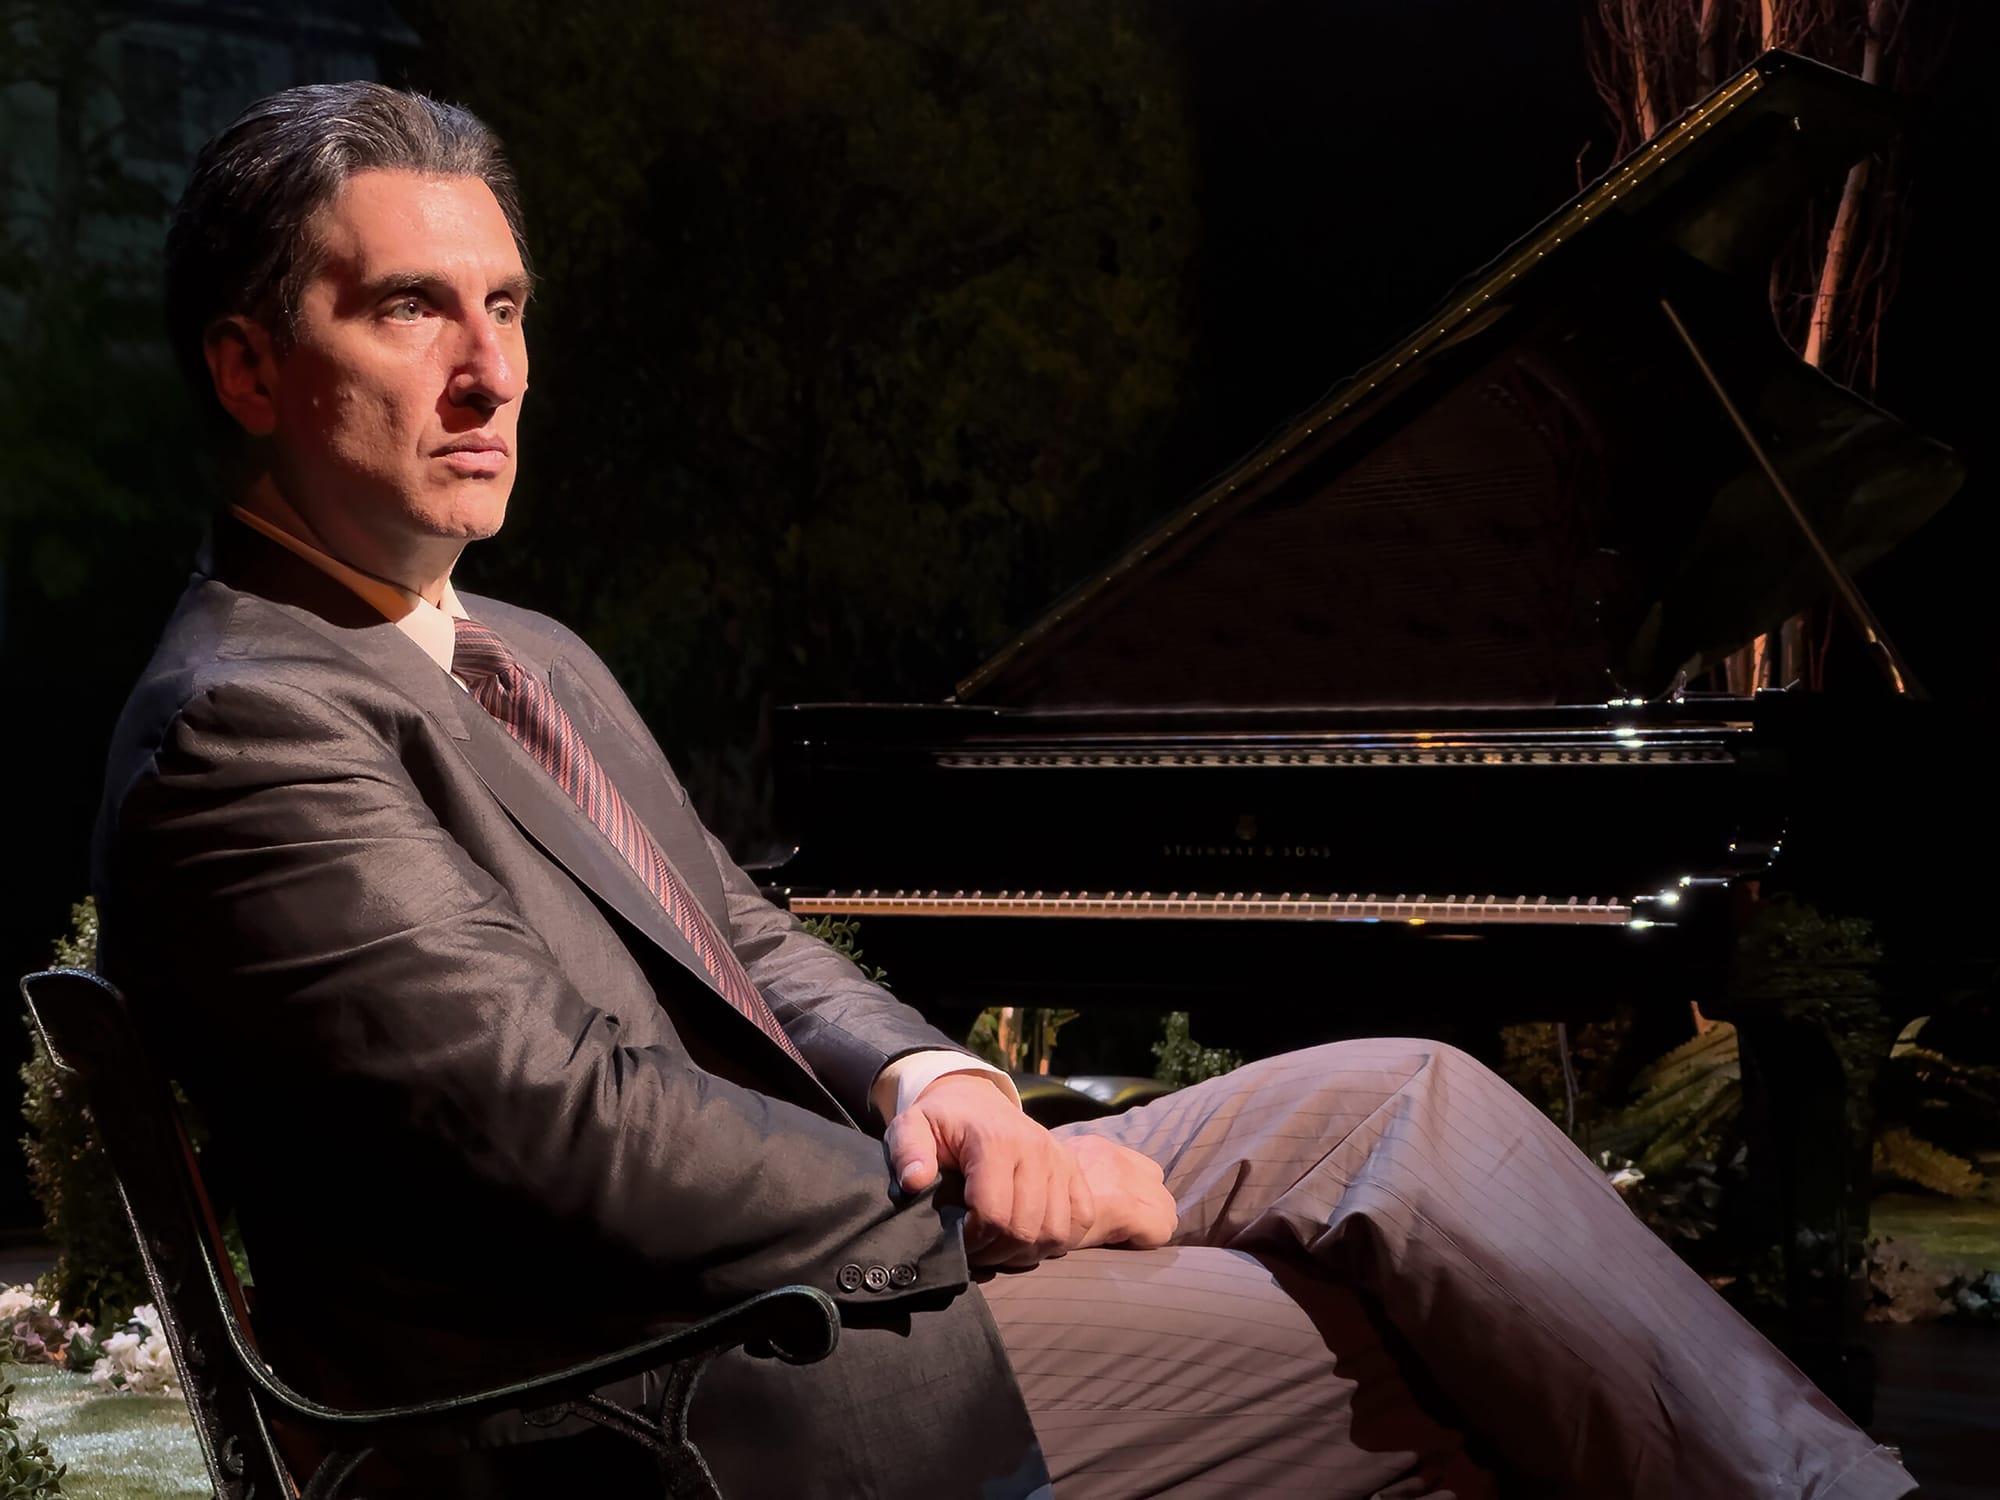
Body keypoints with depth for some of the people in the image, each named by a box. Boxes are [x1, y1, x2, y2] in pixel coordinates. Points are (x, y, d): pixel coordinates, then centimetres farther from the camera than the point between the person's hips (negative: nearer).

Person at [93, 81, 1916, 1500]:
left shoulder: (532, 661, 17)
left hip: (840, 1230, 9)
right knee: (1433, 1328, -14)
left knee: (1405, 1096, -2)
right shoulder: (244, 732, -16)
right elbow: (582, 1131, -22)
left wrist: (933, 1081, -4)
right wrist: (997, 1208, -15)